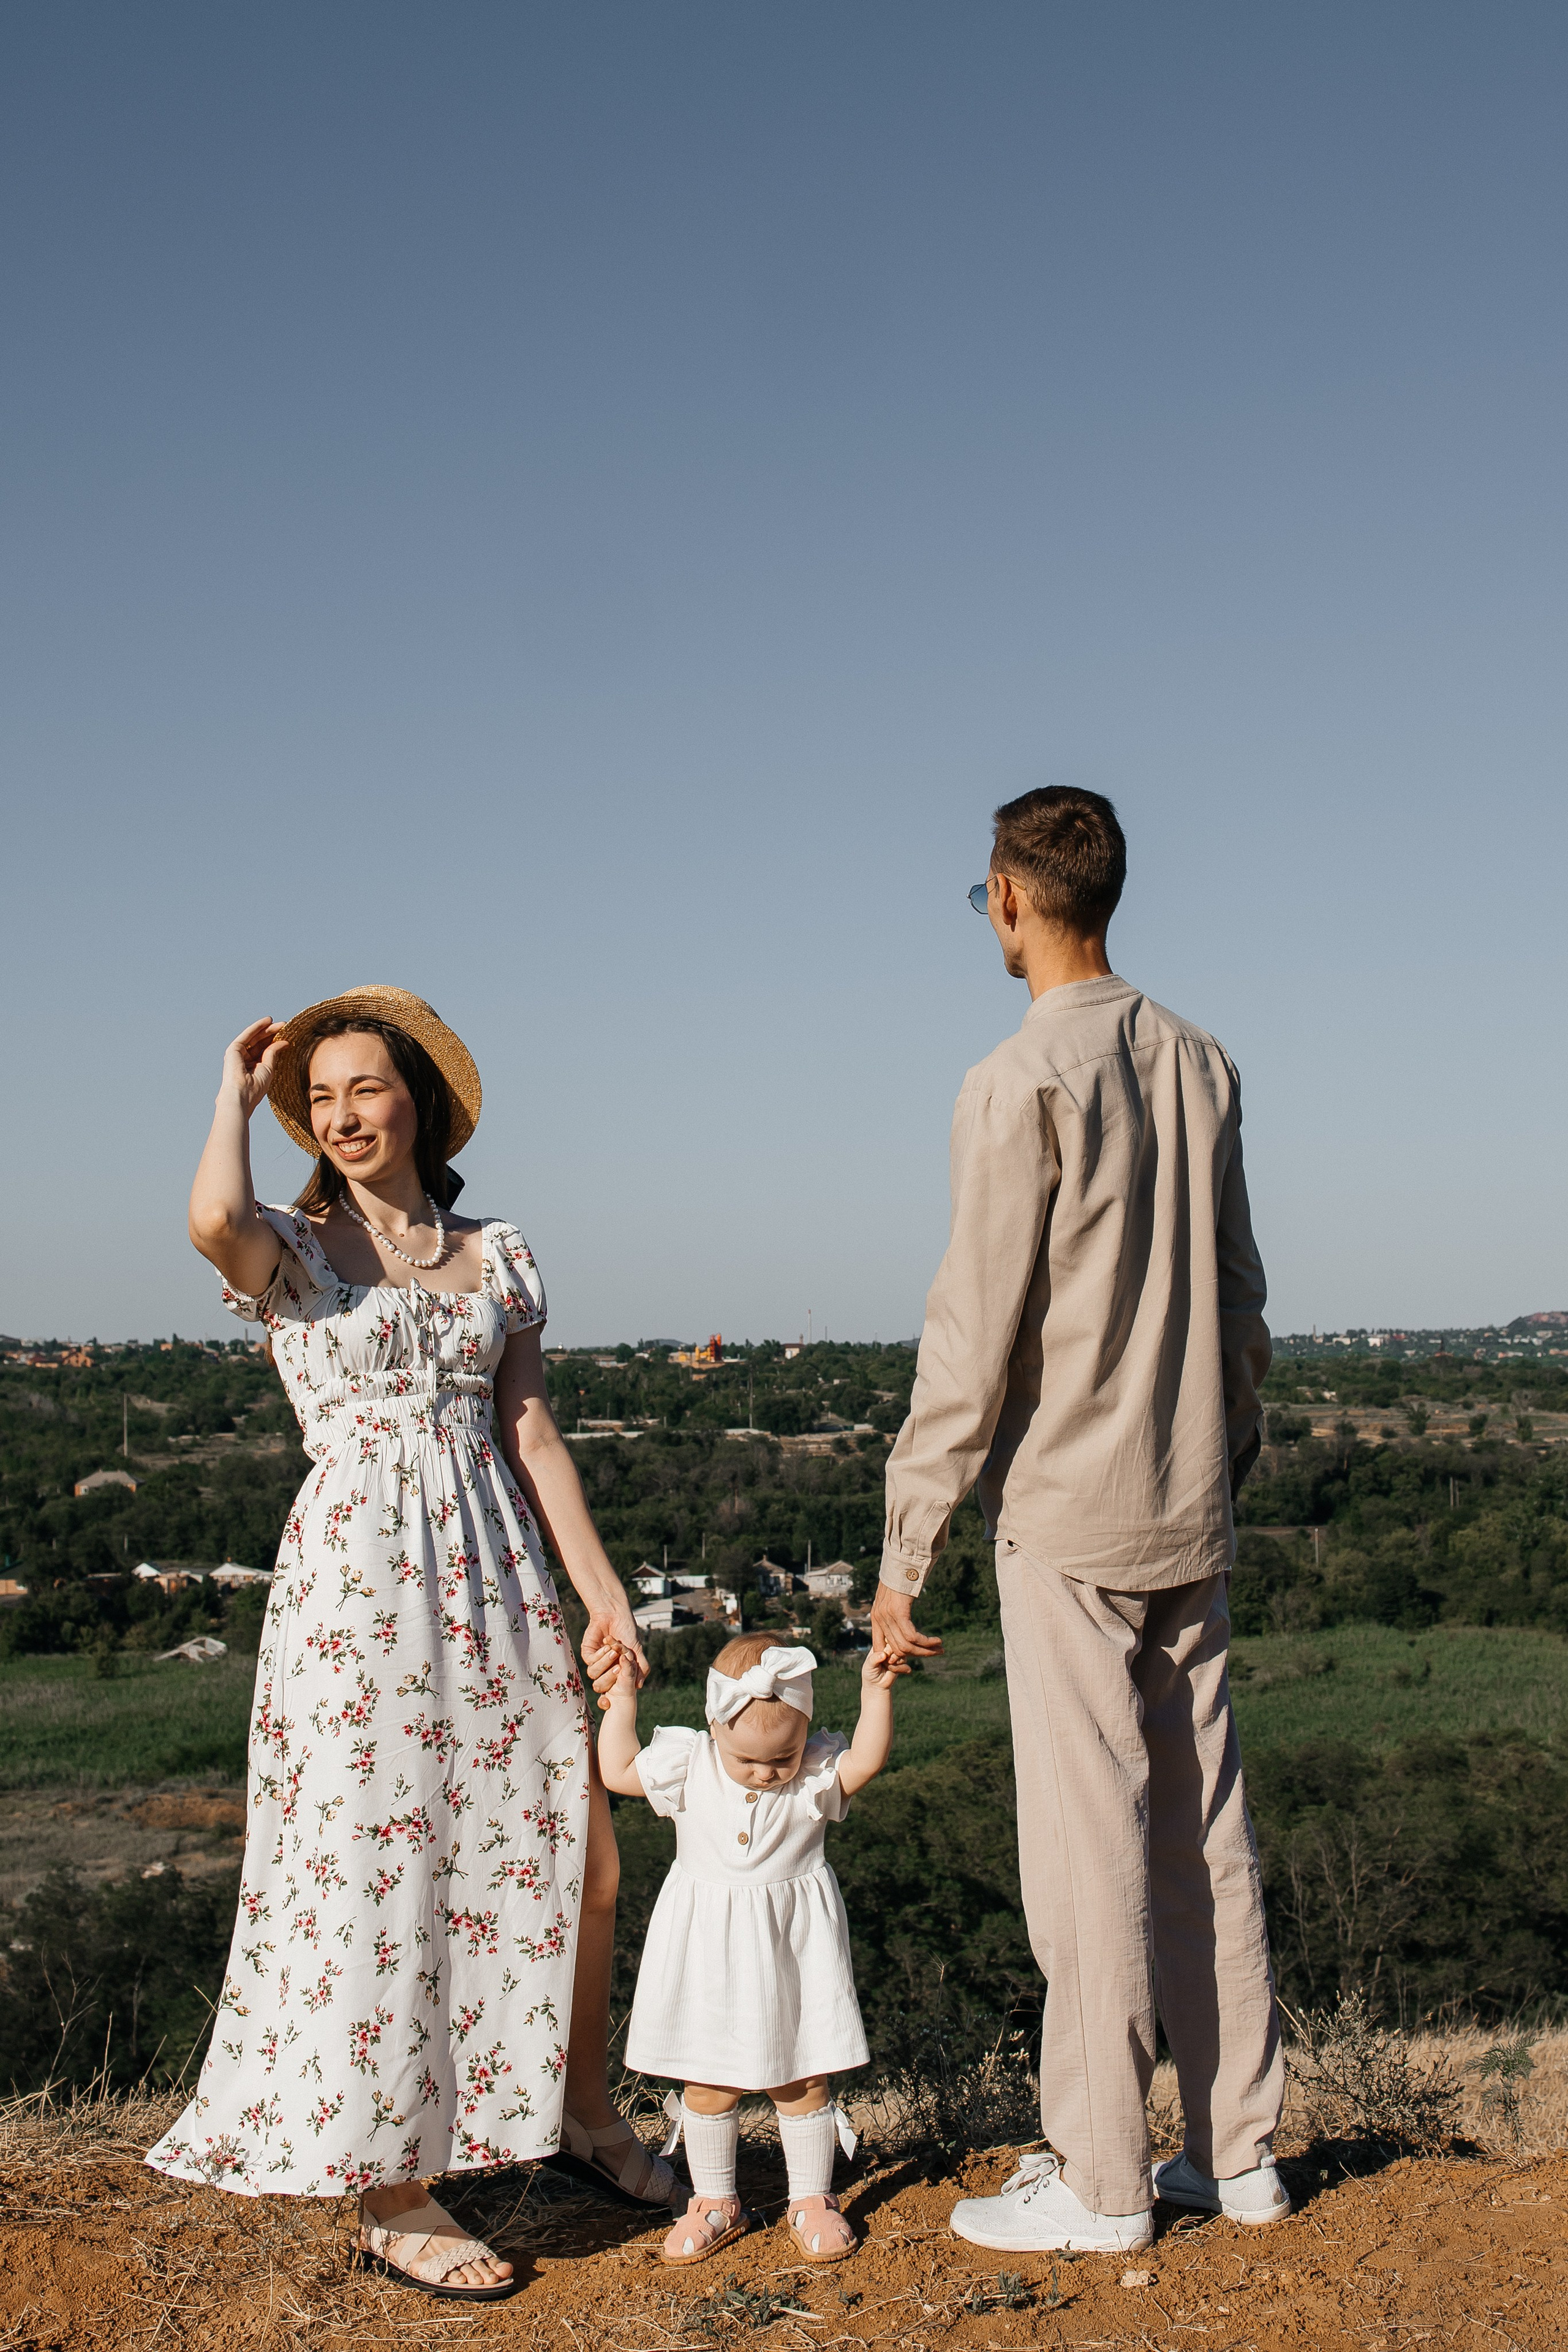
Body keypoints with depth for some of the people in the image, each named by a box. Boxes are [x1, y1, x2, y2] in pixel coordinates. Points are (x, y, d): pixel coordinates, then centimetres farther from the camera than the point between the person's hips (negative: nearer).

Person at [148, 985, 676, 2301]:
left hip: (497, 1577, 4)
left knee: (578, 1856, 8)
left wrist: (601, 1587, 4)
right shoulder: (291, 1251, 2)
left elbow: (532, 1432, 10)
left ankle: (583, 2107, 32)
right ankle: (392, 2198, 12)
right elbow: (213, 1220, -24)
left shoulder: (497, 1256, 12)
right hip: (357, 1581, -4)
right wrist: (237, 1091, -6)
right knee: (377, 1868, -1)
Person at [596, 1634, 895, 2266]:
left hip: (795, 1948, -1)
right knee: (707, 2083, 8)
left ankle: (811, 2200, 23)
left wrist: (877, 1691, -29)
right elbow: (618, 1772, -2)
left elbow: (865, 1761, -22)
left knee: (802, 2081, 7)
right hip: (709, 1950, 1)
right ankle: (715, 2203, 24)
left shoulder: (816, 1771, -9)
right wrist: (622, 1699, -3)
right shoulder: (690, 1763, -7)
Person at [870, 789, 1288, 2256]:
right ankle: (1236, 2150, 22)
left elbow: (972, 1340, -14)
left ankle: (1099, 2181, 9)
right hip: (1190, 1513, 7)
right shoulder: (1198, 1065, 8)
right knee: (1203, 1821, 12)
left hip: (1066, 1515, -7)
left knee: (1089, 1841, -1)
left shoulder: (1020, 1085, -13)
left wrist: (906, 1554, -9)